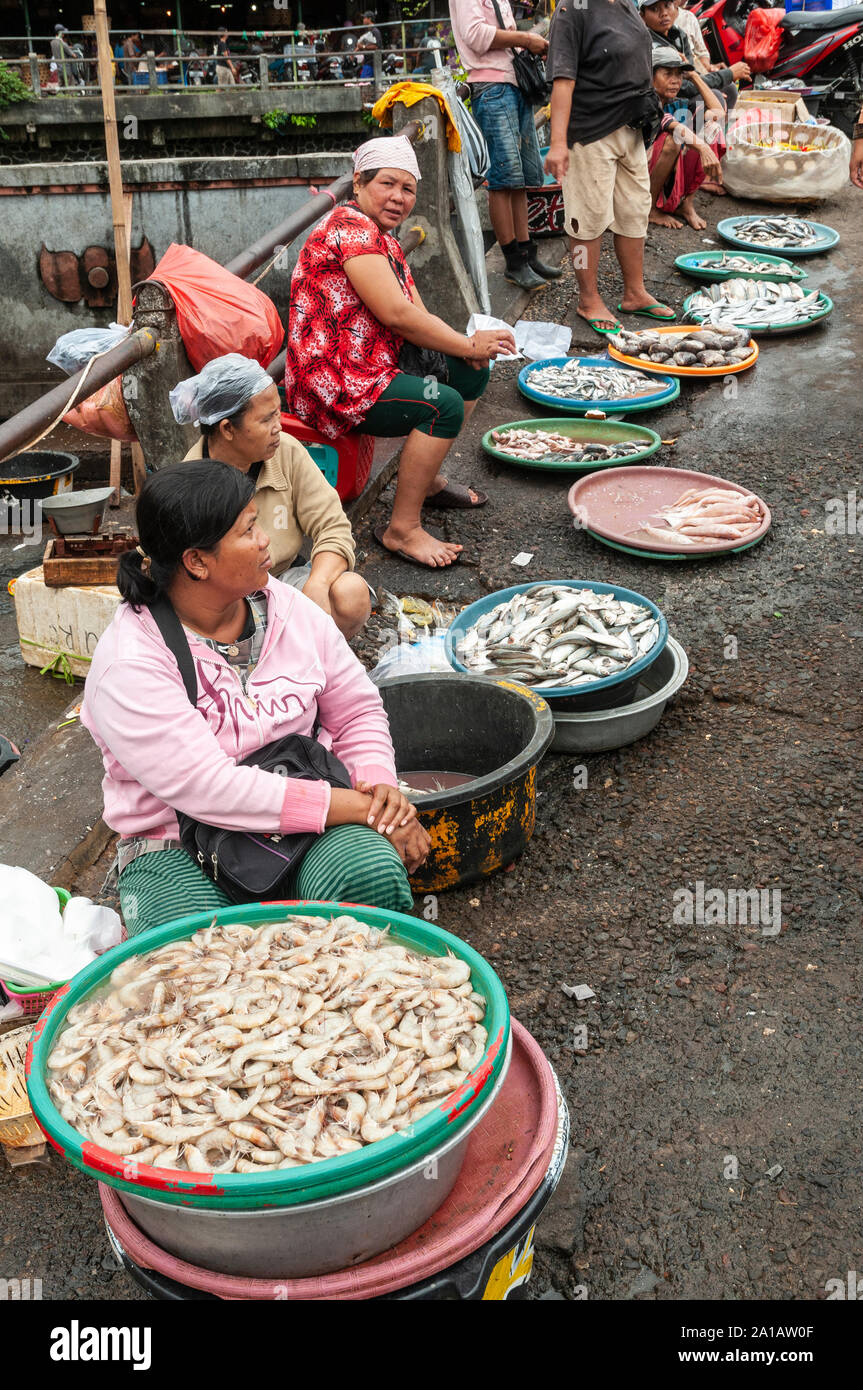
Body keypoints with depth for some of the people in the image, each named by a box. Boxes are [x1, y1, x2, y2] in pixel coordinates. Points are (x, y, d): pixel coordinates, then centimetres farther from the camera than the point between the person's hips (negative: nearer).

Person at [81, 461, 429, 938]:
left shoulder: (287, 608, 3)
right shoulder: (128, 665, -17)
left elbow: (356, 709, 11)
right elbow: (209, 789, -24)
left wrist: (379, 784, -11)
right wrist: (358, 807, -24)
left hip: (306, 823, 4)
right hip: (181, 852, -3)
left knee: (374, 871, -28)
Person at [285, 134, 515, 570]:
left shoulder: (385, 240, 16)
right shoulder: (351, 227, -16)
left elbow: (417, 317, 9)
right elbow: (398, 316, -22)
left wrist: (466, 346, -10)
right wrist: (468, 344, -14)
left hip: (374, 367, 10)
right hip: (334, 387, -10)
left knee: (471, 369, 11)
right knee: (444, 405, -25)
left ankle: (427, 478, 23)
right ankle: (402, 529, -18)